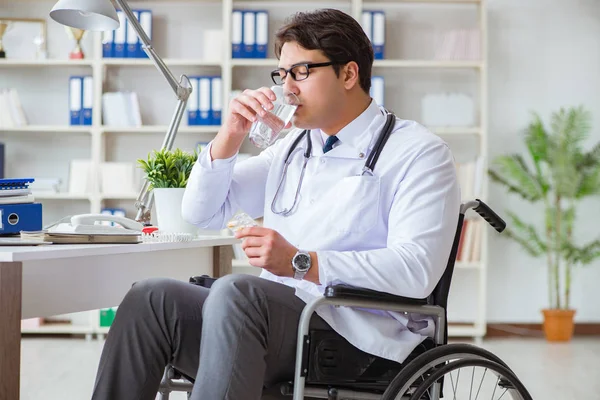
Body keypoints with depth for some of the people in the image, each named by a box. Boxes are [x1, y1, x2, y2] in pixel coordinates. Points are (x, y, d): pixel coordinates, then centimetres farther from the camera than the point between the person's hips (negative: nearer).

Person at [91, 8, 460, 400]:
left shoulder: (417, 153, 0)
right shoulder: (292, 147, 23)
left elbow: (417, 269, -16)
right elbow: (201, 213, 24)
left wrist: (301, 262, -24)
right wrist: (230, 136, 8)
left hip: (354, 332, -6)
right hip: (275, 317, 7)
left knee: (235, 292, -33)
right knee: (150, 298, -17)